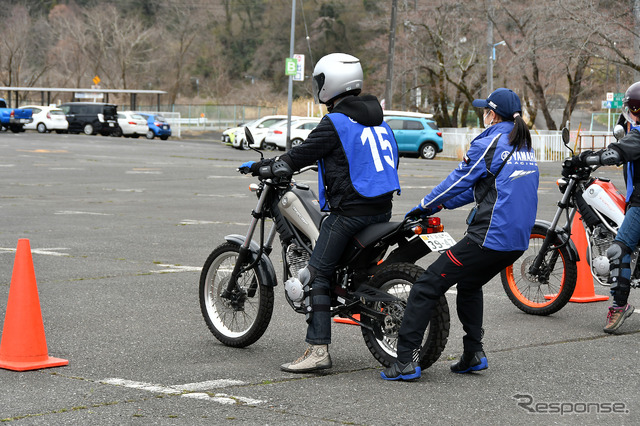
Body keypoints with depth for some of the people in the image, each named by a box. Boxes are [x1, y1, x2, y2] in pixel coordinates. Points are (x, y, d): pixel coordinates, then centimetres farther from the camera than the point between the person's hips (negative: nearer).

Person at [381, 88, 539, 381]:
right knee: (470, 285, 31)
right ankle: (473, 354, 27)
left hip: (489, 238, -9)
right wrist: (442, 204, 26)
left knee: (427, 287, -3)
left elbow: (459, 180, -3)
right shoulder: (525, 147, 17)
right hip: (518, 241, 9)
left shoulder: (488, 144, -9)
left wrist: (424, 207, 12)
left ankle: (406, 361, -7)